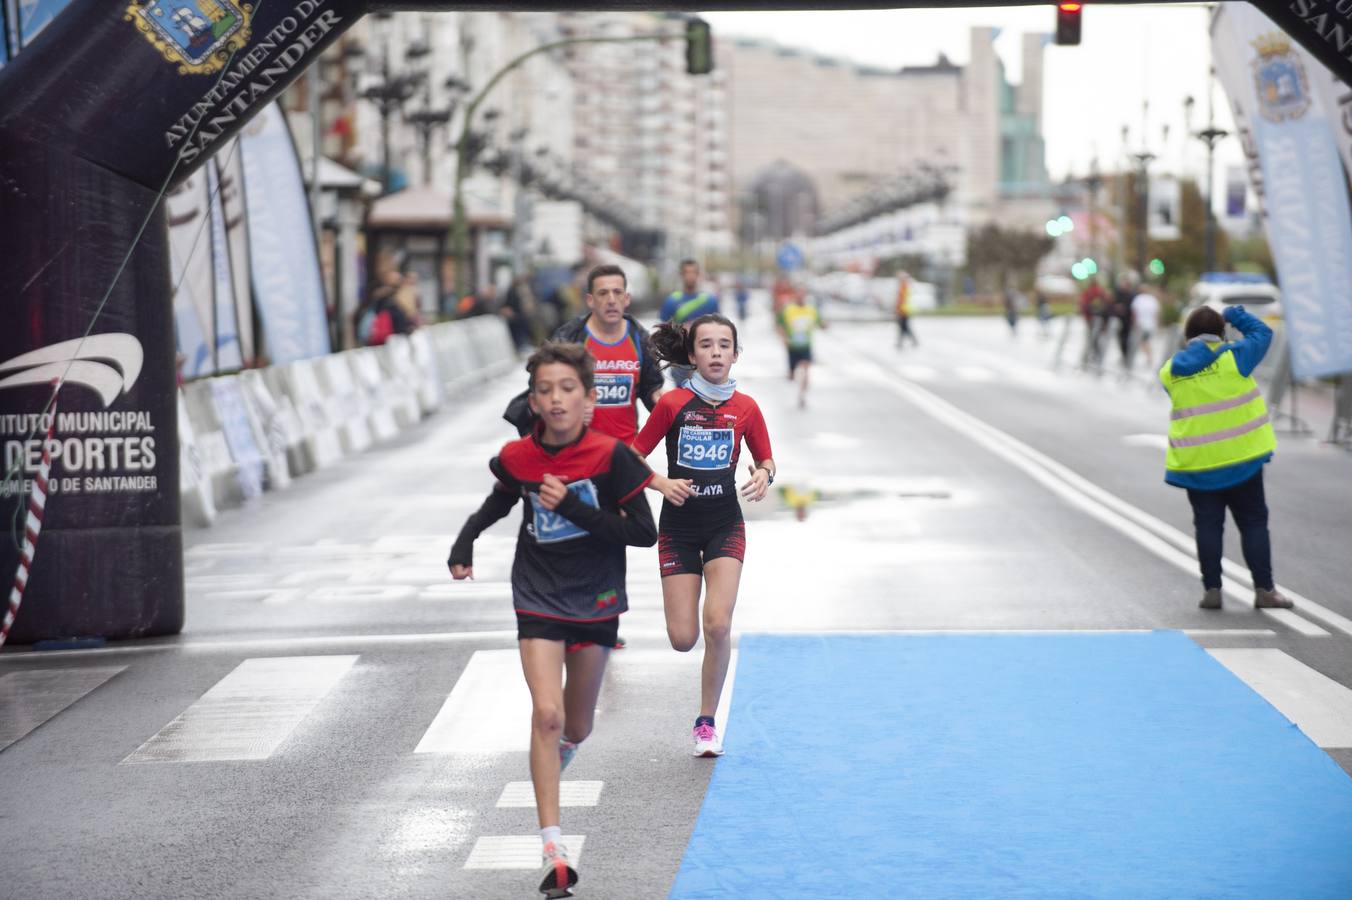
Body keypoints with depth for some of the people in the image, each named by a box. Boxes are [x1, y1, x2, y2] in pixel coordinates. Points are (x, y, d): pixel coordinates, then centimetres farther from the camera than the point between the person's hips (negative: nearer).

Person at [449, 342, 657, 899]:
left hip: (595, 602, 0)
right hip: (539, 600, 0)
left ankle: (559, 752, 54)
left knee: (576, 725, 14)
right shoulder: (518, 458, -6)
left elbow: (645, 533, -15)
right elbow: (497, 504, 16)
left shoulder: (611, 456, -15)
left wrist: (573, 508, -23)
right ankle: (553, 848, -15)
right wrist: (464, 545, -1)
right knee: (546, 713, -16)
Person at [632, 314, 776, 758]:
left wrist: (764, 475, -12)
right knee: (683, 638, -4)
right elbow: (634, 457, -2)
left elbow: (766, 459, 11)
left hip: (724, 525, 1)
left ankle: (707, 721, 0)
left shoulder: (745, 408, -2)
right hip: (678, 527, 0)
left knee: (717, 624, -18)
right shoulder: (672, 403, -8)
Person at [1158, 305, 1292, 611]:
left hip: (1194, 465, 2)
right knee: (1253, 523, 6)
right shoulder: (1233, 358, -9)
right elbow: (1262, 333, 5)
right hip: (1239, 459, -2)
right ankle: (1264, 589, 4)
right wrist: (1236, 315, 17)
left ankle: (1211, 589, 5)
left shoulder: (1170, 371, 1)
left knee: (1207, 525, 8)